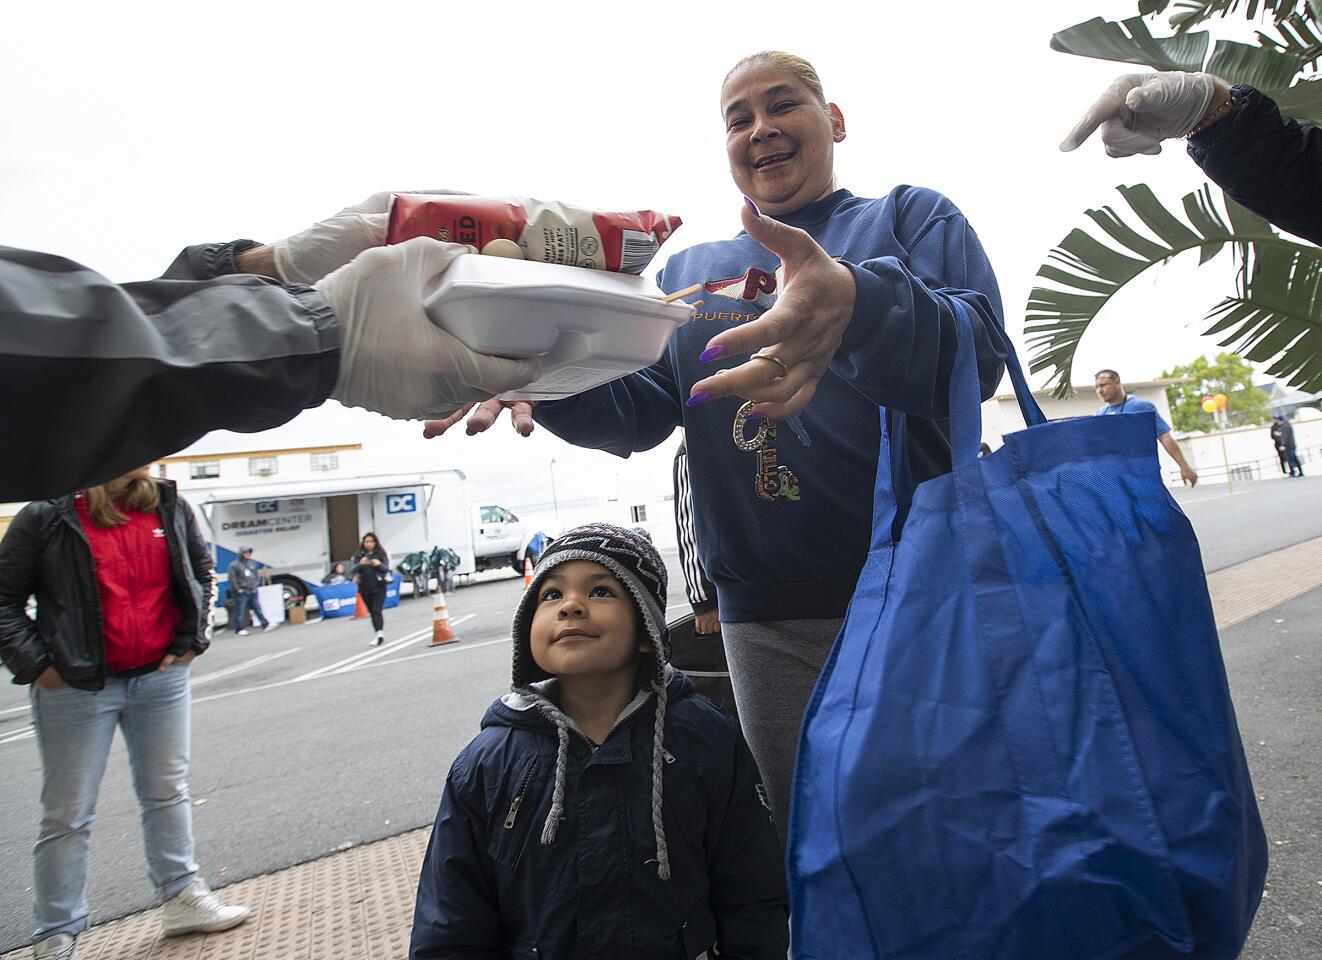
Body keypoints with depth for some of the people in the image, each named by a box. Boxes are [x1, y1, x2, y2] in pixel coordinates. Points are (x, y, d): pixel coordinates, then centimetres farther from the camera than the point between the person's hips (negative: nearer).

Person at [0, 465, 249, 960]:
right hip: (75, 688, -3)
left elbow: (201, 572, 13)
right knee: (68, 816, 7)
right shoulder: (46, 518, -10)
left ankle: (182, 898, 31)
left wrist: (192, 637, 6)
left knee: (167, 792, 15)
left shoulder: (169, 508, 0)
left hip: (160, 678, 4)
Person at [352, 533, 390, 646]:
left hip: (379, 587, -3)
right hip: (365, 588, 4)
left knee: (376, 610, -16)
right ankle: (380, 634, 20)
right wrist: (360, 563, -22)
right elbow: (354, 569, -2)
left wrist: (379, 564, -23)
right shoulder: (359, 555, 6)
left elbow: (387, 569, -3)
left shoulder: (381, 553, 0)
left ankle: (379, 634, -22)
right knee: (372, 612, 10)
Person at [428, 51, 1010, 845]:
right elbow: (639, 407, 8)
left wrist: (858, 304, -35)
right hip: (768, 618, 3)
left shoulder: (912, 216, 6)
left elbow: (979, 349, -13)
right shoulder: (688, 271, 16)